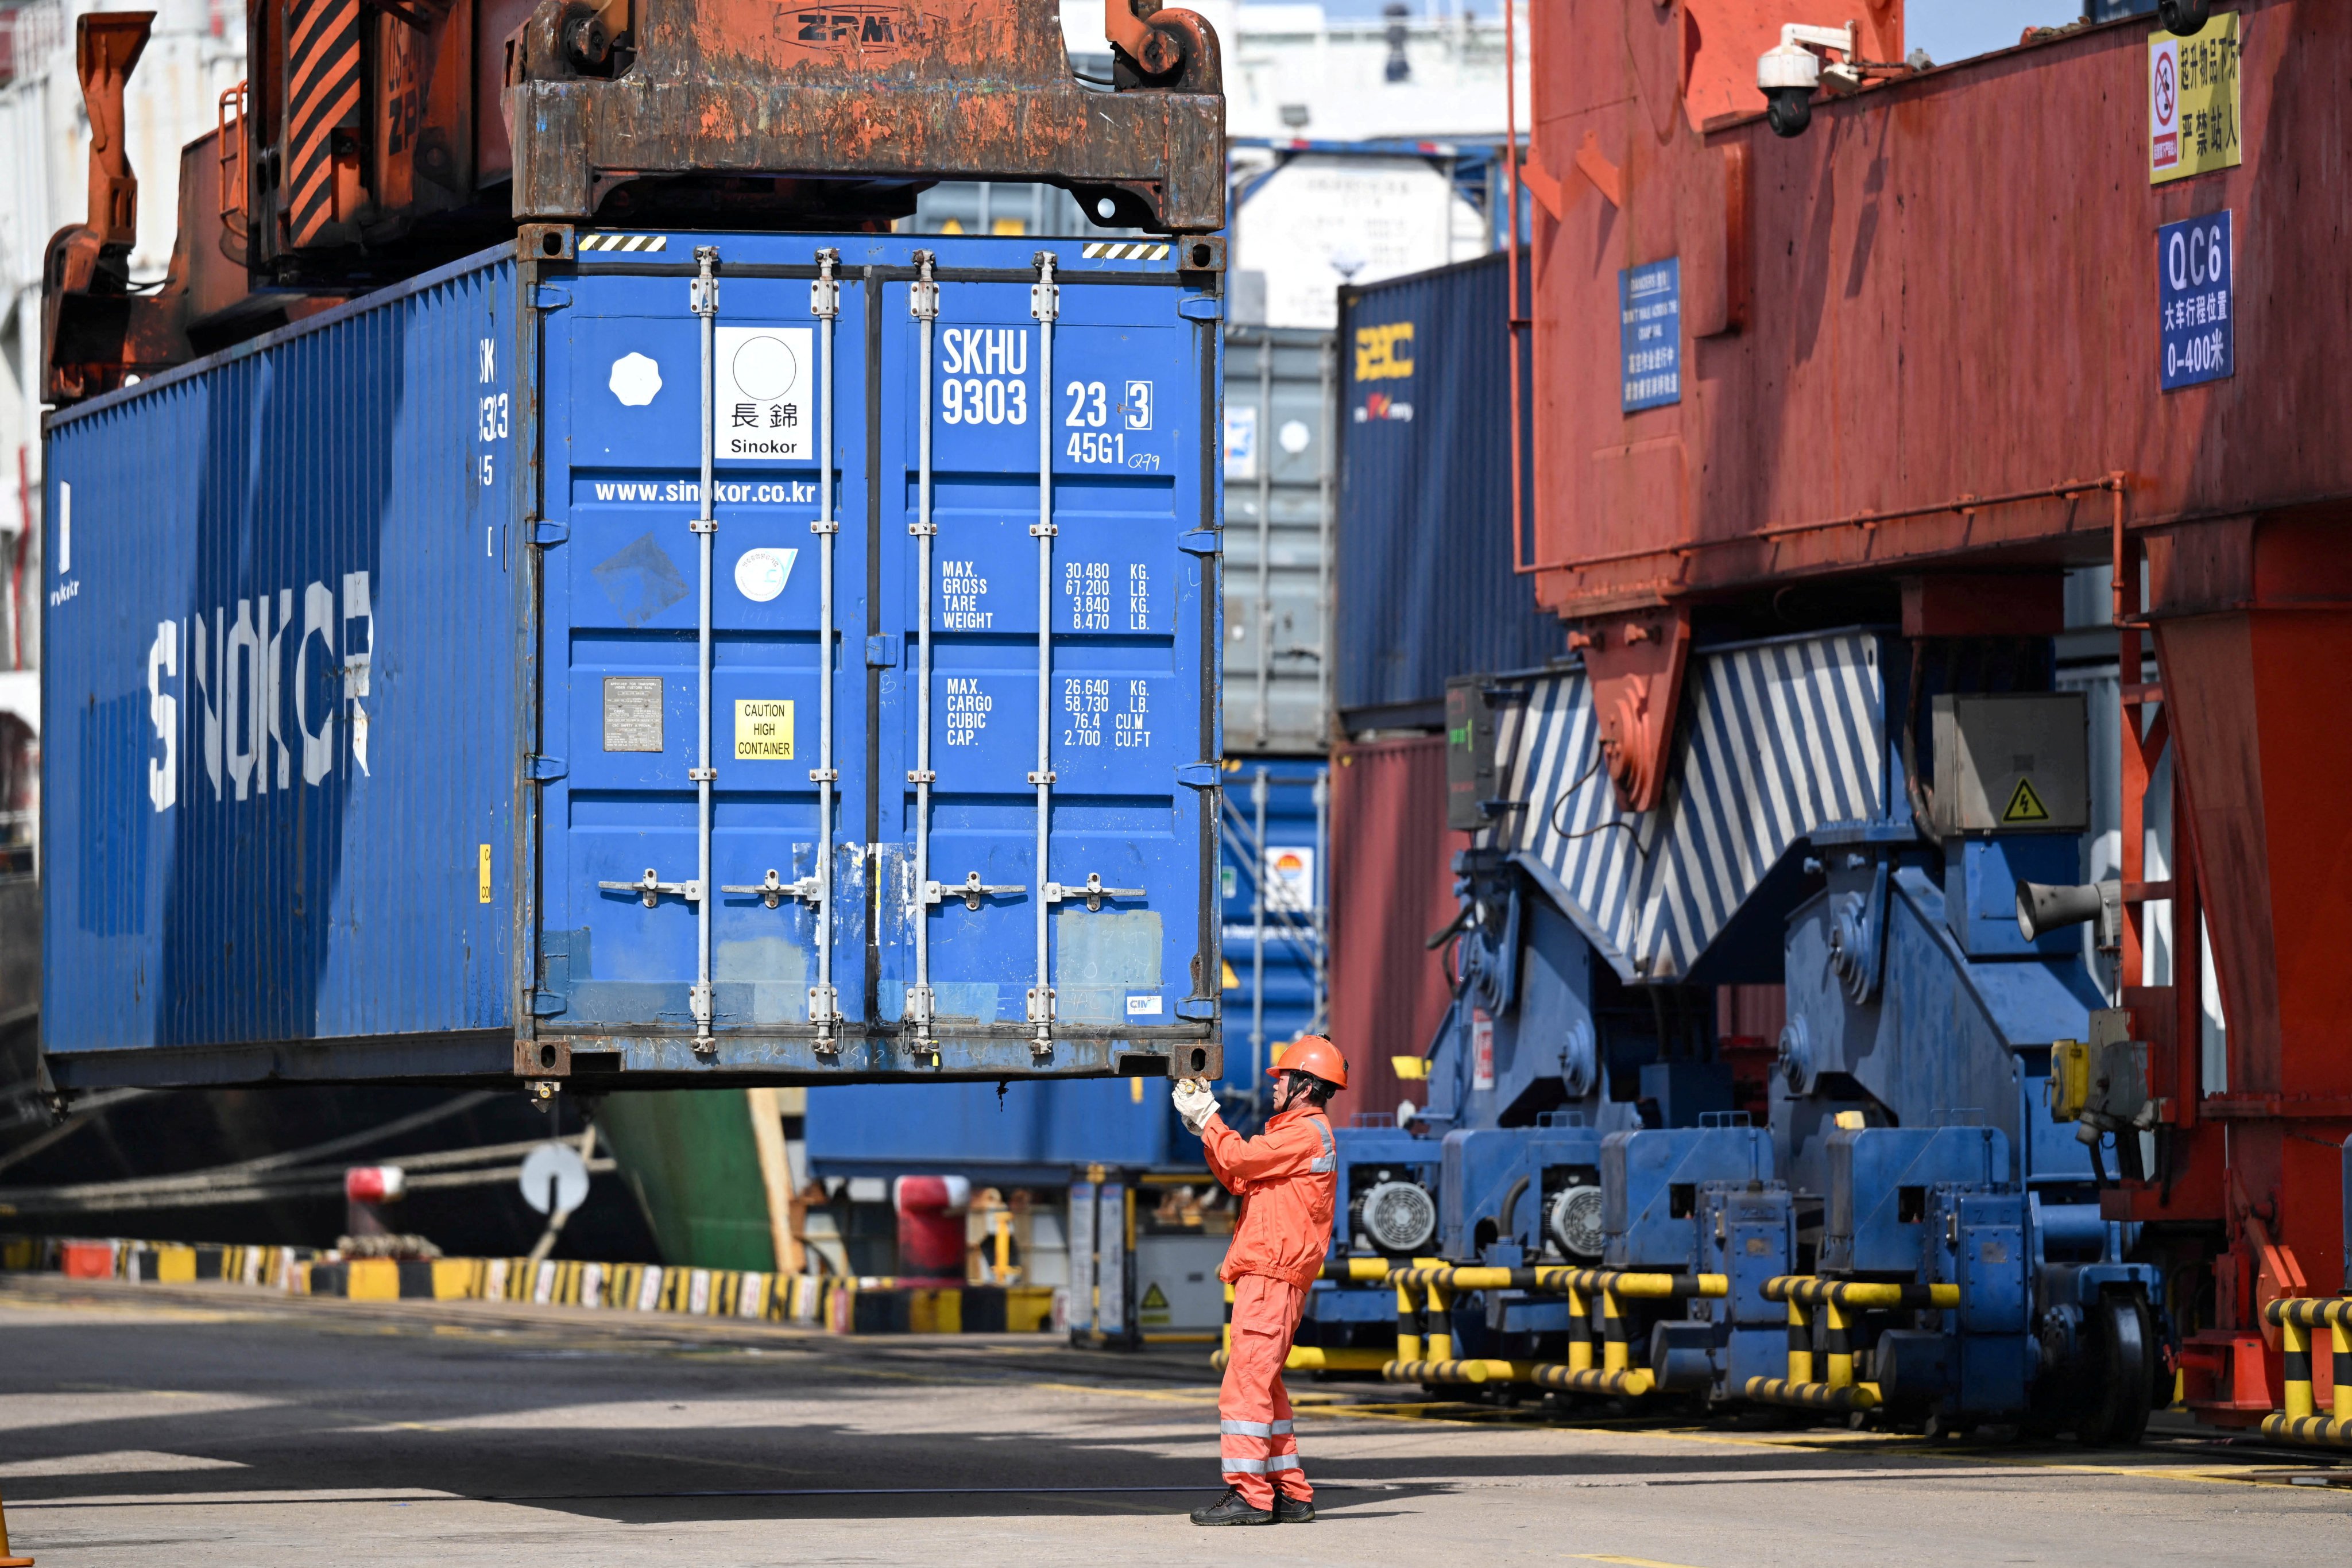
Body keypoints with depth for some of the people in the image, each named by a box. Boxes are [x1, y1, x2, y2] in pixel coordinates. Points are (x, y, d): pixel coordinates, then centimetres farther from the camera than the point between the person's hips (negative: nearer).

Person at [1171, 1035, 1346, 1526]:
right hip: (1270, 1277, 11)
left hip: (1272, 1277, -11)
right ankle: (1290, 1494, 15)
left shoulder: (1307, 1132, -9)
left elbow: (1242, 1158, -14)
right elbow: (1237, 1178, 24)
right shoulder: (1299, 1132, 24)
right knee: (1262, 1384, 14)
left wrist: (1207, 1118, 0)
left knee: (1247, 1381, -14)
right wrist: (1204, 1126, 17)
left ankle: (1248, 1495, -17)